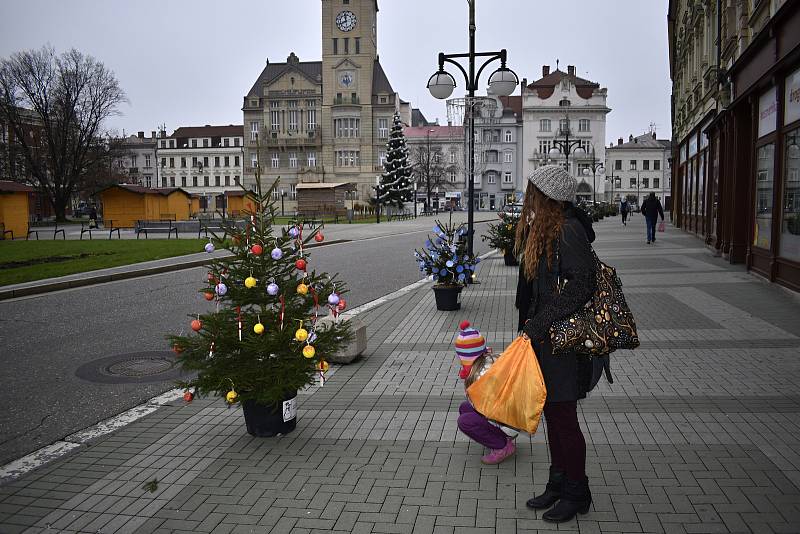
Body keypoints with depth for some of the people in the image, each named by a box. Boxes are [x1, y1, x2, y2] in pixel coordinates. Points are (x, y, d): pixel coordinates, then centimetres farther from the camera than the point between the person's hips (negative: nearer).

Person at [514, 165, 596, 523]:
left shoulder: (568, 230, -18)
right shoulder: (542, 228, 11)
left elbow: (582, 285, -24)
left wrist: (538, 324, -23)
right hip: (543, 336, 9)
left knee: (563, 416, 3)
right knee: (551, 413, 17)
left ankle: (577, 494, 22)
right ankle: (558, 483, 33)